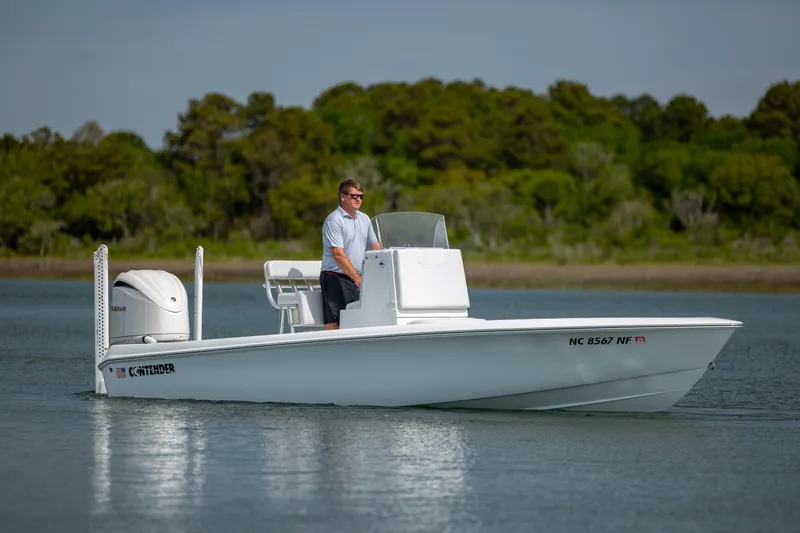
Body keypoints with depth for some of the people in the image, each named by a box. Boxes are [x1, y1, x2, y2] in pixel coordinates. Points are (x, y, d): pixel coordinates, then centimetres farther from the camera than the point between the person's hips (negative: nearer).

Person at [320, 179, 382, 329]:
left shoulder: (364, 219, 13)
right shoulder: (334, 220, -11)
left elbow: (375, 246, 24)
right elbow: (338, 255, -19)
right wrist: (357, 278, -24)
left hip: (356, 280, 7)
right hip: (335, 279, -7)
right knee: (333, 326, -12)